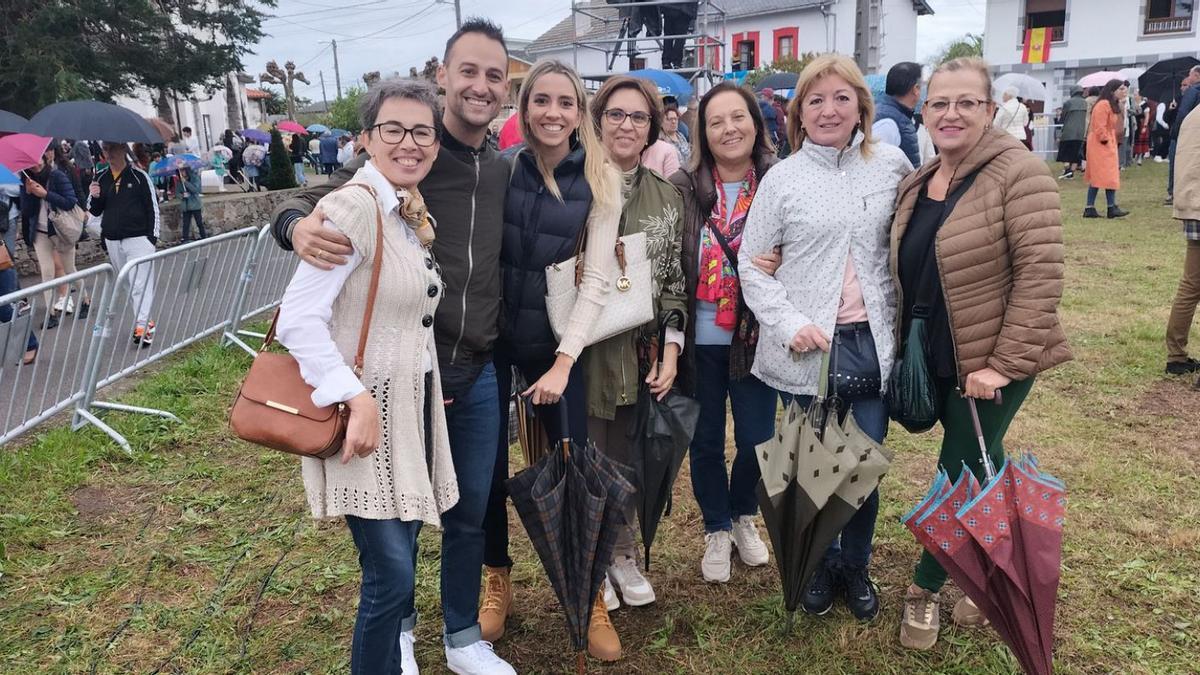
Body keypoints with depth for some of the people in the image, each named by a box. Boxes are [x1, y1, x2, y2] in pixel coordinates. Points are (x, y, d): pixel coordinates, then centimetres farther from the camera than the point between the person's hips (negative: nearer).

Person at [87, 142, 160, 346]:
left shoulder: (139, 176, -3)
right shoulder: (101, 180, 9)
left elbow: (153, 207, -1)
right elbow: (94, 211, 13)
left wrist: (152, 236, -7)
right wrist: (94, 197, -9)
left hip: (138, 238, -5)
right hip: (112, 241, 5)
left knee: (141, 283, -10)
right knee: (128, 284, 10)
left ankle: (143, 326, -12)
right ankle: (143, 320, 19)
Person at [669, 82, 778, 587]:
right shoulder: (682, 189, -5)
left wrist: (777, 267, -17)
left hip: (756, 336, 0)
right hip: (700, 339, 0)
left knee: (757, 439, 9)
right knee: (706, 441, 12)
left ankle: (743, 516, 39)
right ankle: (717, 529, 35)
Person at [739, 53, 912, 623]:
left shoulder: (891, 164, 3)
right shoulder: (782, 180, -3)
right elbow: (752, 266, -1)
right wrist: (789, 323, -12)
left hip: (873, 342, 2)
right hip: (809, 349, -2)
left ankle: (856, 567, 31)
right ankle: (823, 564, 33)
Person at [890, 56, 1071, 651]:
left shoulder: (1019, 172, -15)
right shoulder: (915, 185, 6)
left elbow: (1041, 273, -20)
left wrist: (1005, 362, -21)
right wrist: (904, 349, 8)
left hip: (993, 362, -6)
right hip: (938, 360, 6)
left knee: (959, 475, 3)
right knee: (982, 470, 19)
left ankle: (924, 588, 23)